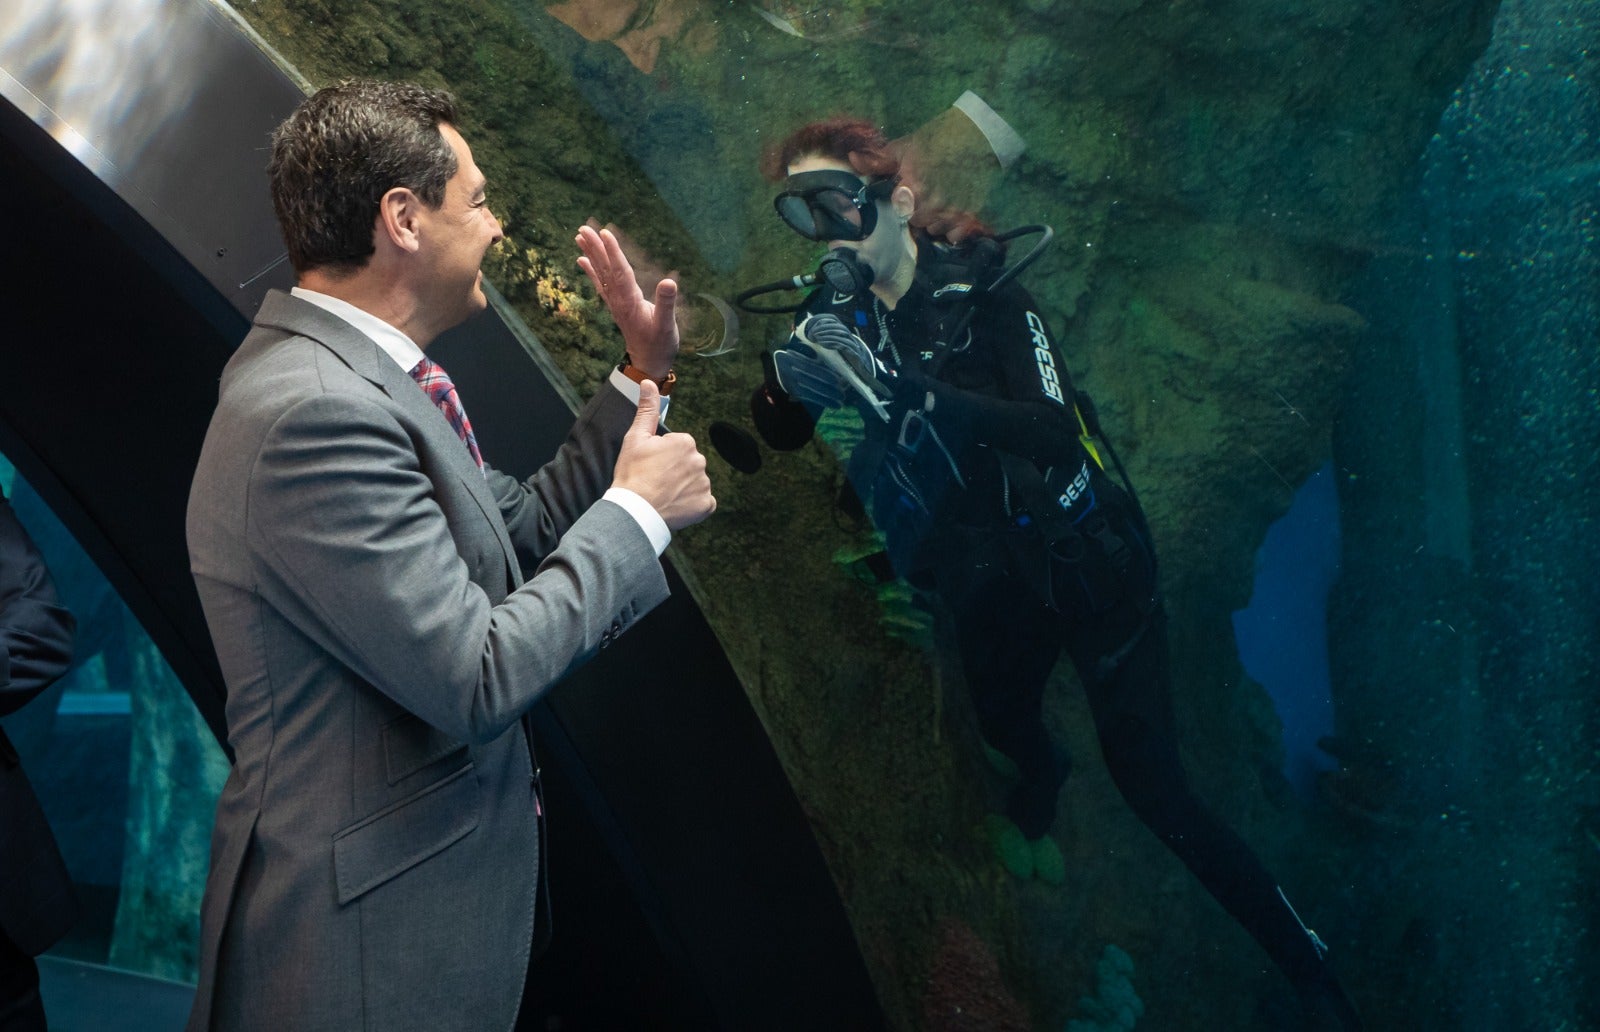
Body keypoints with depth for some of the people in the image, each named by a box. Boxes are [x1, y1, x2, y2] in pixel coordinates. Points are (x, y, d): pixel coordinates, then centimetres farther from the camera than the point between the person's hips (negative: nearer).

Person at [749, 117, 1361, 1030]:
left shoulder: (976, 288, -21)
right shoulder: (844, 309, -5)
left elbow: (1053, 427, -35)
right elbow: (780, 433, -12)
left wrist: (893, 389, -46)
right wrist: (794, 375, -34)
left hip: (1086, 565, -5)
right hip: (987, 581, 5)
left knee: (1153, 785, -4)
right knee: (1003, 725, 26)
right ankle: (1043, 789, 63)